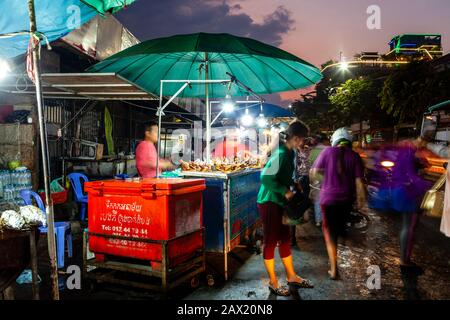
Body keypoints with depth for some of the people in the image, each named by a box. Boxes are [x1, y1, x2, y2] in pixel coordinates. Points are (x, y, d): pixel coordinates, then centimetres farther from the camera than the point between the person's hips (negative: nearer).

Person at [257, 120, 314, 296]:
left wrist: (294, 184, 4)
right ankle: (273, 283, 20)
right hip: (269, 203, -9)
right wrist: (285, 191, -21)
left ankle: (291, 276, 34)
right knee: (270, 242, 4)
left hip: (279, 202, 9)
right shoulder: (281, 153, -22)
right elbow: (265, 178, -28)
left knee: (285, 239, 18)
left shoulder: (289, 152, 7)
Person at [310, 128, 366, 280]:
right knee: (340, 226, 26)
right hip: (346, 198, 2)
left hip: (329, 198, -2)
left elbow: (314, 174, -4)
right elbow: (359, 181, -4)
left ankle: (334, 270, 6)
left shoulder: (328, 151, -6)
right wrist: (361, 198, 9)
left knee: (329, 232, 6)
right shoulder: (355, 156, -3)